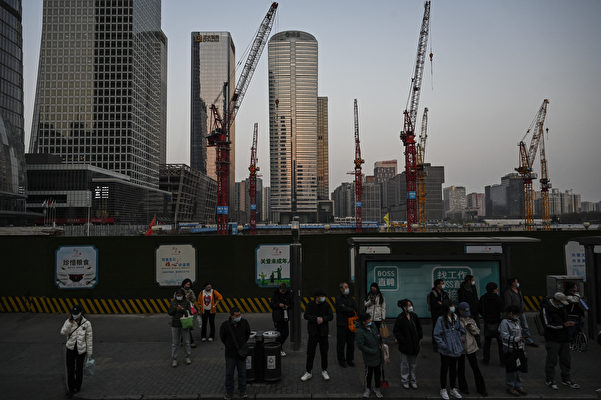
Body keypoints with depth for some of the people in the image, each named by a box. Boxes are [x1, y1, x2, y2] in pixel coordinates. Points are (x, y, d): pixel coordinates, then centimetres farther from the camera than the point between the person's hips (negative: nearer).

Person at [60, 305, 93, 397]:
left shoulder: (86, 323, -11)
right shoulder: (69, 321, -5)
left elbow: (89, 338, -5)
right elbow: (63, 332, -18)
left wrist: (89, 353, -2)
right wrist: (70, 322, -23)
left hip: (81, 350, -1)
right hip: (70, 349, 1)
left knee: (79, 370, 13)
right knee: (70, 370, 3)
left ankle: (77, 387, 34)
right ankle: (71, 389, 19)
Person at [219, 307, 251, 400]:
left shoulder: (244, 322, -10)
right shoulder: (225, 324, -15)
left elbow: (247, 334, 9)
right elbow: (222, 337, 3)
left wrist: (243, 345, 9)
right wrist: (229, 346, 5)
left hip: (241, 352, 1)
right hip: (230, 353, -1)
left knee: (242, 373, 11)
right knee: (229, 374, 10)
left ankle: (242, 391, 27)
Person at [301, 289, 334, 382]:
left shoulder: (326, 305, 0)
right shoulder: (310, 305, -4)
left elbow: (331, 316, -4)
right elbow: (306, 316, -12)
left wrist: (323, 319, -20)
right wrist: (316, 319, -23)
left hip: (323, 333, 1)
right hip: (313, 332, -1)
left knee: (324, 353, 10)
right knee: (310, 353, 2)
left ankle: (324, 371, 26)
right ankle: (308, 372, 14)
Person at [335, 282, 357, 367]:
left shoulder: (350, 298, 14)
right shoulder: (338, 298, -6)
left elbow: (355, 309, 13)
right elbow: (341, 308, -20)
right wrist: (352, 310, -7)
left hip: (351, 324, 6)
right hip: (342, 324, -6)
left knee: (351, 343, 11)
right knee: (341, 343, 1)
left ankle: (350, 359, 23)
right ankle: (341, 360, 13)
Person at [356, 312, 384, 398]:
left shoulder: (373, 325, -5)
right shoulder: (360, 332, -25)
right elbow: (360, 346, -24)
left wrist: (380, 344, 2)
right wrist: (372, 351, -21)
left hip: (378, 355, 6)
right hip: (369, 358, -6)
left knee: (378, 373, 19)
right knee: (369, 373, 14)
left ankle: (377, 389, 39)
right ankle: (367, 389, 37)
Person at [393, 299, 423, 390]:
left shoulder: (414, 316, 1)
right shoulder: (400, 318, -15)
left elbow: (419, 328, 13)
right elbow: (396, 331, -11)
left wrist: (419, 337, 3)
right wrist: (402, 340, -16)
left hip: (414, 344, 5)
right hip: (405, 345, -5)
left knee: (413, 363, 16)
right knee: (405, 364, 8)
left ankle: (412, 380, 29)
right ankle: (405, 380, 23)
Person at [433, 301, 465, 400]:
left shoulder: (455, 318, 4)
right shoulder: (441, 319, -16)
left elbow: (460, 328, 20)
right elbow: (436, 335, -15)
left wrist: (462, 335, 4)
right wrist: (443, 345, -18)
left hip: (455, 349, 6)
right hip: (446, 350, -6)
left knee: (453, 368, 17)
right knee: (444, 369, 8)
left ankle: (453, 389, 31)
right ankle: (443, 389, 23)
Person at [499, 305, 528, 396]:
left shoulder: (517, 321, 11)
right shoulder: (505, 322, -13)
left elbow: (520, 335, 18)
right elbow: (504, 337, -19)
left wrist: (523, 349, 19)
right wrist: (516, 339, -24)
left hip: (518, 349, 7)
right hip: (509, 350, -7)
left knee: (518, 368, 12)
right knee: (511, 369, 1)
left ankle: (518, 386, 25)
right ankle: (510, 387, 14)